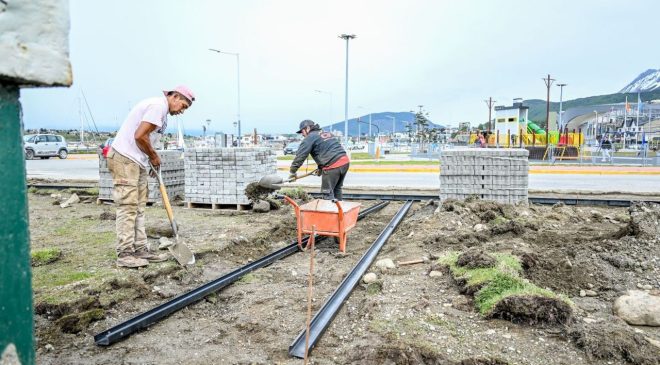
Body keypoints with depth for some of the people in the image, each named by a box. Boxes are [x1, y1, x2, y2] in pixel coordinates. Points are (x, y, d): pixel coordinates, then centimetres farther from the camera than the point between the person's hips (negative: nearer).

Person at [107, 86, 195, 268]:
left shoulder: (160, 109, 19)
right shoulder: (158, 105, -13)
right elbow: (139, 136, -21)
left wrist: (151, 161, 10)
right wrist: (154, 156, -7)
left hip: (136, 162, 10)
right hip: (125, 159, -10)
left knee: (138, 208, 10)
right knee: (128, 207, -8)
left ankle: (140, 250, 15)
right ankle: (125, 254, -3)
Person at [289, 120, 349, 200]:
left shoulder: (310, 138, -1)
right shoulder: (327, 133, 25)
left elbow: (300, 156, -4)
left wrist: (292, 172, 3)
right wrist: (320, 168, 29)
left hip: (333, 166, -8)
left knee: (327, 192, 2)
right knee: (337, 189, 21)